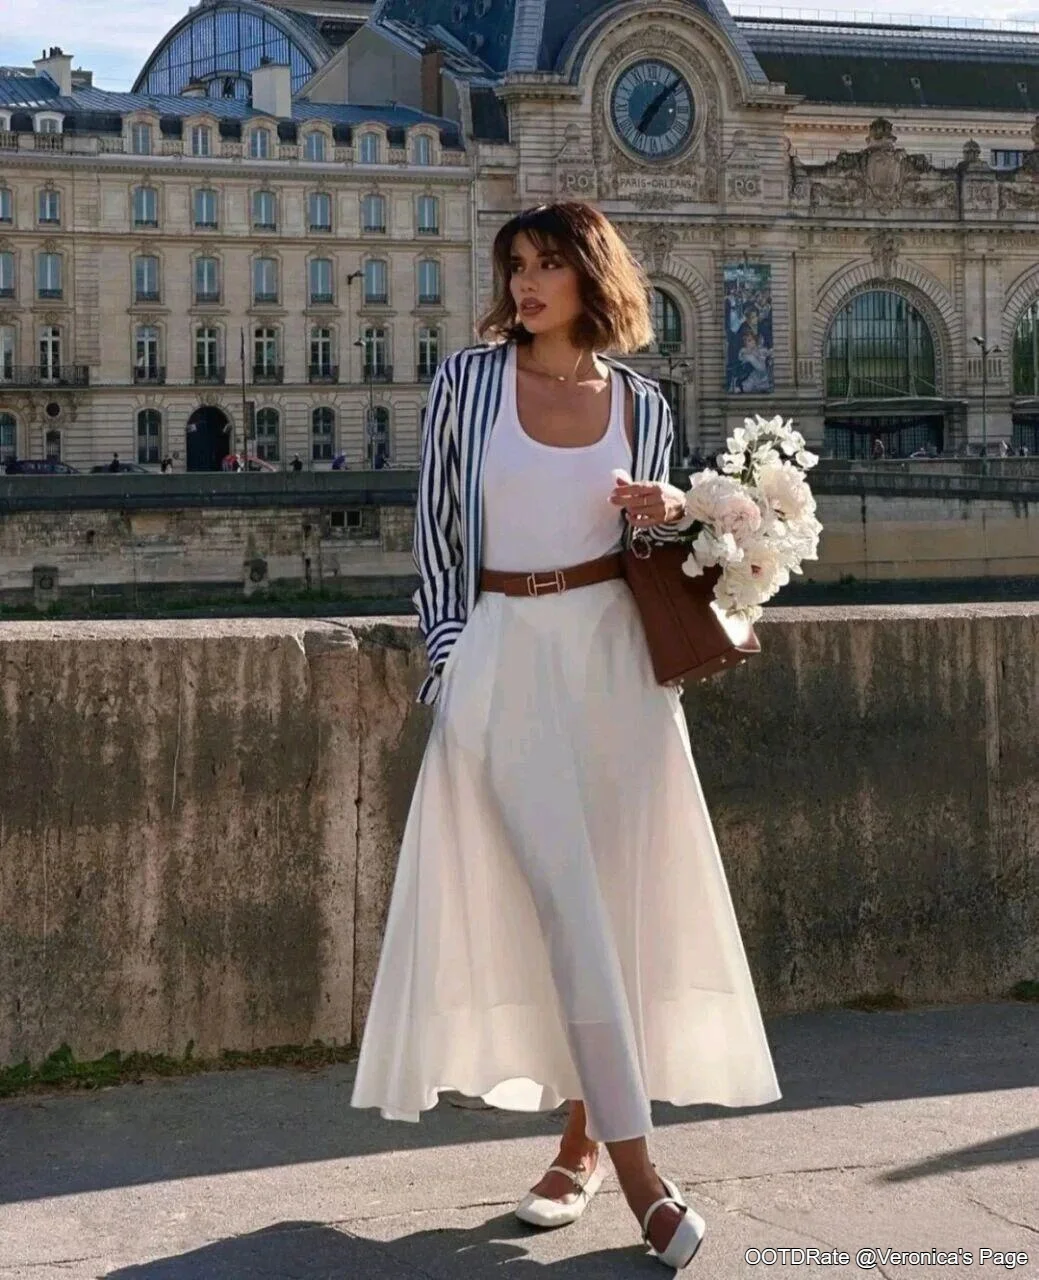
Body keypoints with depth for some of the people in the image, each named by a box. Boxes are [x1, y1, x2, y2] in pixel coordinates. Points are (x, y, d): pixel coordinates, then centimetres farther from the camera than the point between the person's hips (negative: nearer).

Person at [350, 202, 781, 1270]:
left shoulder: (639, 402, 8)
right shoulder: (468, 379, 3)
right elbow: (434, 521, 7)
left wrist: (668, 516, -4)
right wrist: (448, 648, 1)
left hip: (612, 651, 2)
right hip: (506, 653, -2)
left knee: (611, 891, 2)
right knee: (564, 898, -9)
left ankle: (584, 1140, 17)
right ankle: (635, 1168, -8)